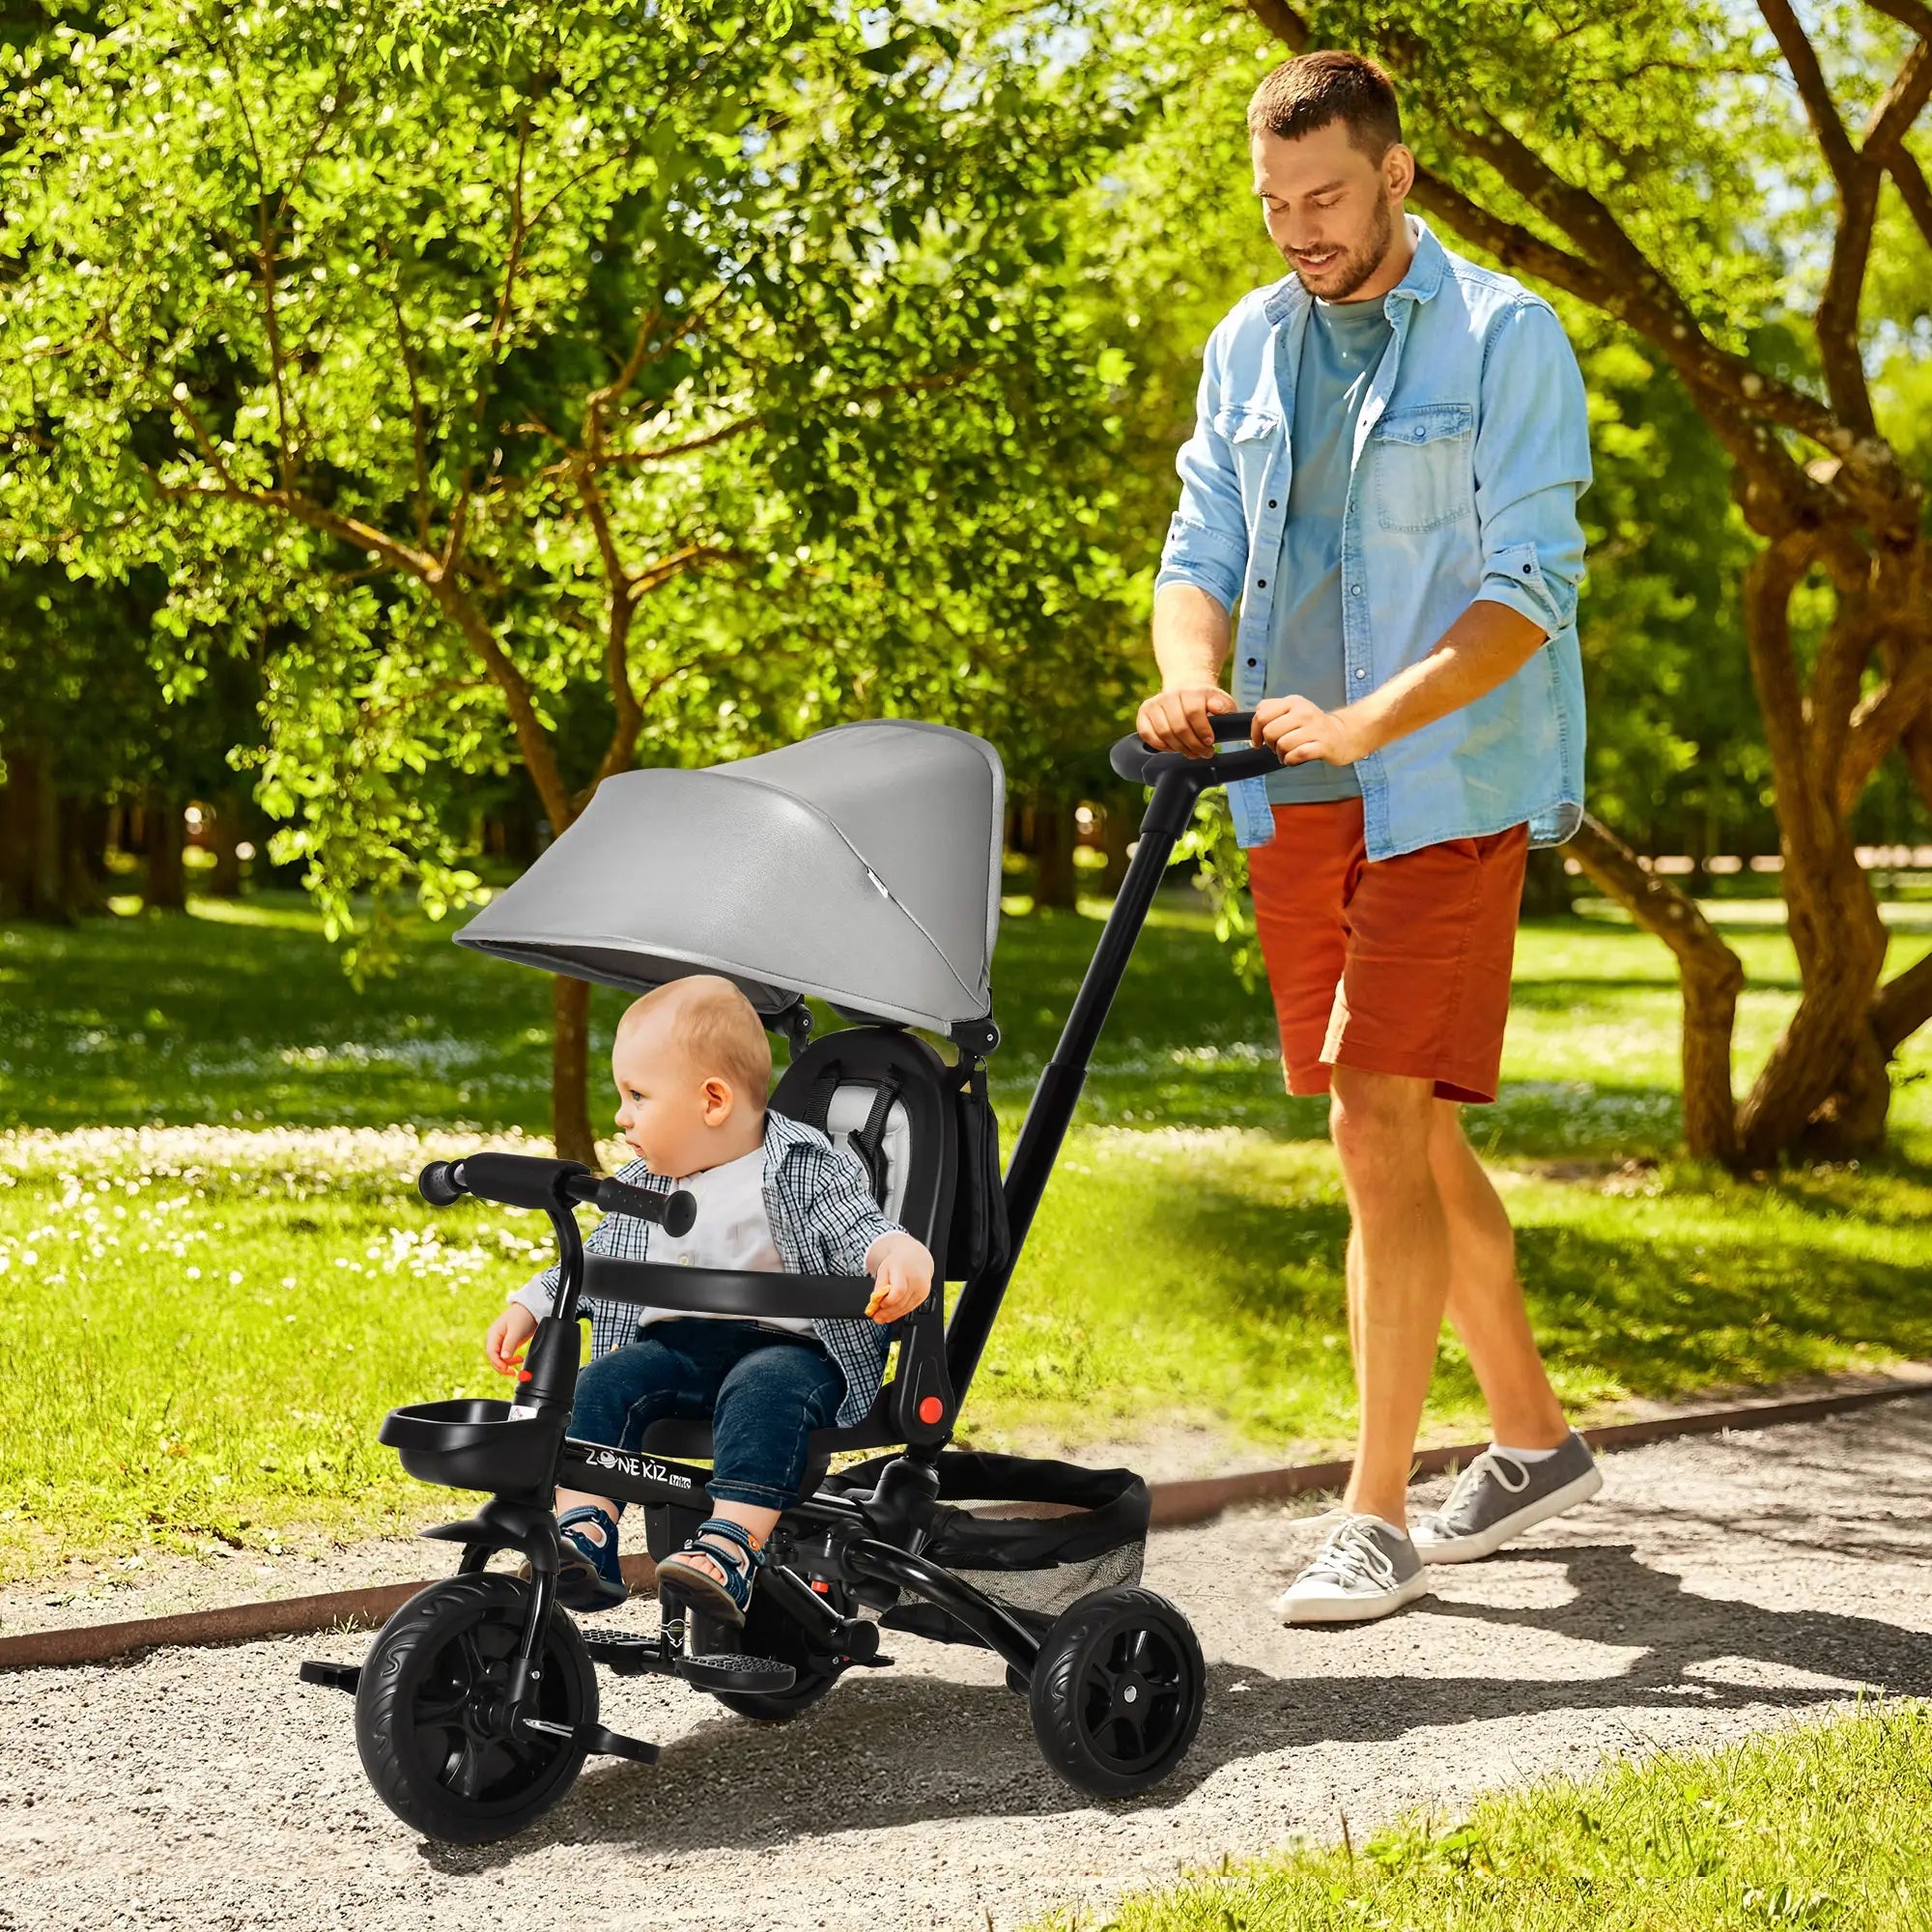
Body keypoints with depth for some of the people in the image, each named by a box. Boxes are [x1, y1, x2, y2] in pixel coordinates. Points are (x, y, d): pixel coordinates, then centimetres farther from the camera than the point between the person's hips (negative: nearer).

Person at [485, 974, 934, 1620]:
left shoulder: (806, 1169, -1)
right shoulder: (641, 1189, 18)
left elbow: (858, 1228, -12)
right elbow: (590, 1263, 29)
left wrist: (899, 1255, -34)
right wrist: (527, 1309, 18)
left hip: (786, 1344, -5)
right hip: (671, 1344, 5)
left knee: (762, 1392, -36)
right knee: (604, 1383, -22)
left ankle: (730, 1548, -48)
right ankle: (582, 1535, -31)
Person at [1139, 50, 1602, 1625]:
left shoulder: (1506, 339, -6)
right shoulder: (1249, 346, 12)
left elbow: (1530, 586, -13)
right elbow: (1205, 550, 10)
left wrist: (1366, 721, -26)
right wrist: (1194, 671, -13)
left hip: (1446, 796, -6)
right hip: (1294, 804, 6)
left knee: (1384, 1130, -13)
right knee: (1411, 1138, 12)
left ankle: (1378, 1518, -7)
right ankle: (1534, 1439, 27)